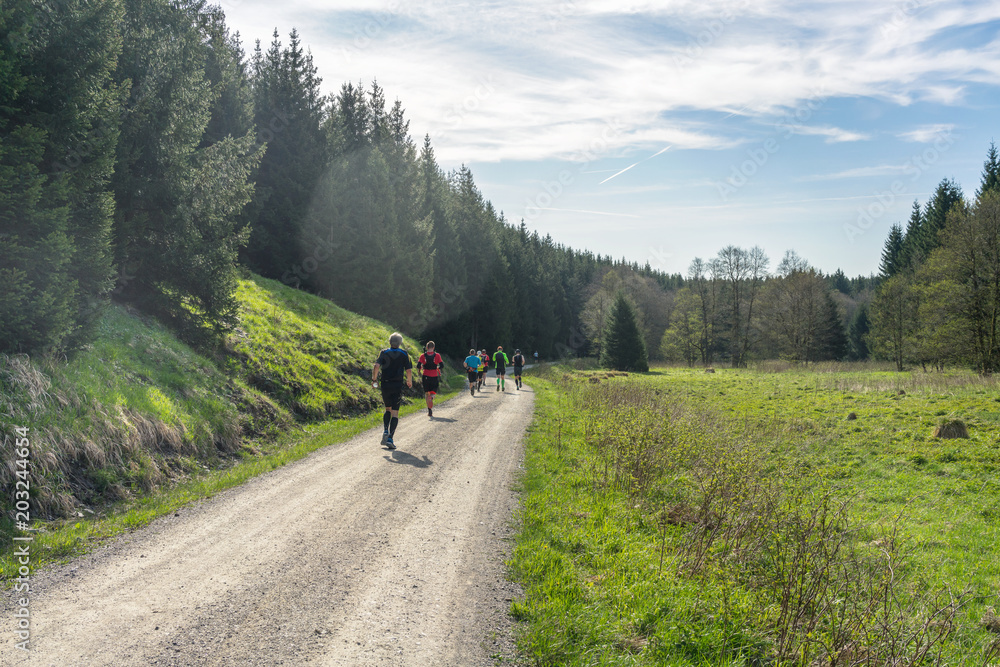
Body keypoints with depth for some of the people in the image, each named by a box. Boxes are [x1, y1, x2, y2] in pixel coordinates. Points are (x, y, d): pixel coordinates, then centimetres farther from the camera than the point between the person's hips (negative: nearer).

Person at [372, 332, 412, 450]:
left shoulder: (384, 353, 2)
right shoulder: (404, 354, 2)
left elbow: (376, 366, -11)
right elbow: (409, 370, -2)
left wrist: (374, 379, 1)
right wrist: (410, 381, 16)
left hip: (385, 385, 2)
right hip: (398, 386, -2)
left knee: (388, 409, 22)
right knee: (395, 413, -2)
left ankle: (386, 431, 3)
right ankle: (390, 438, -13)